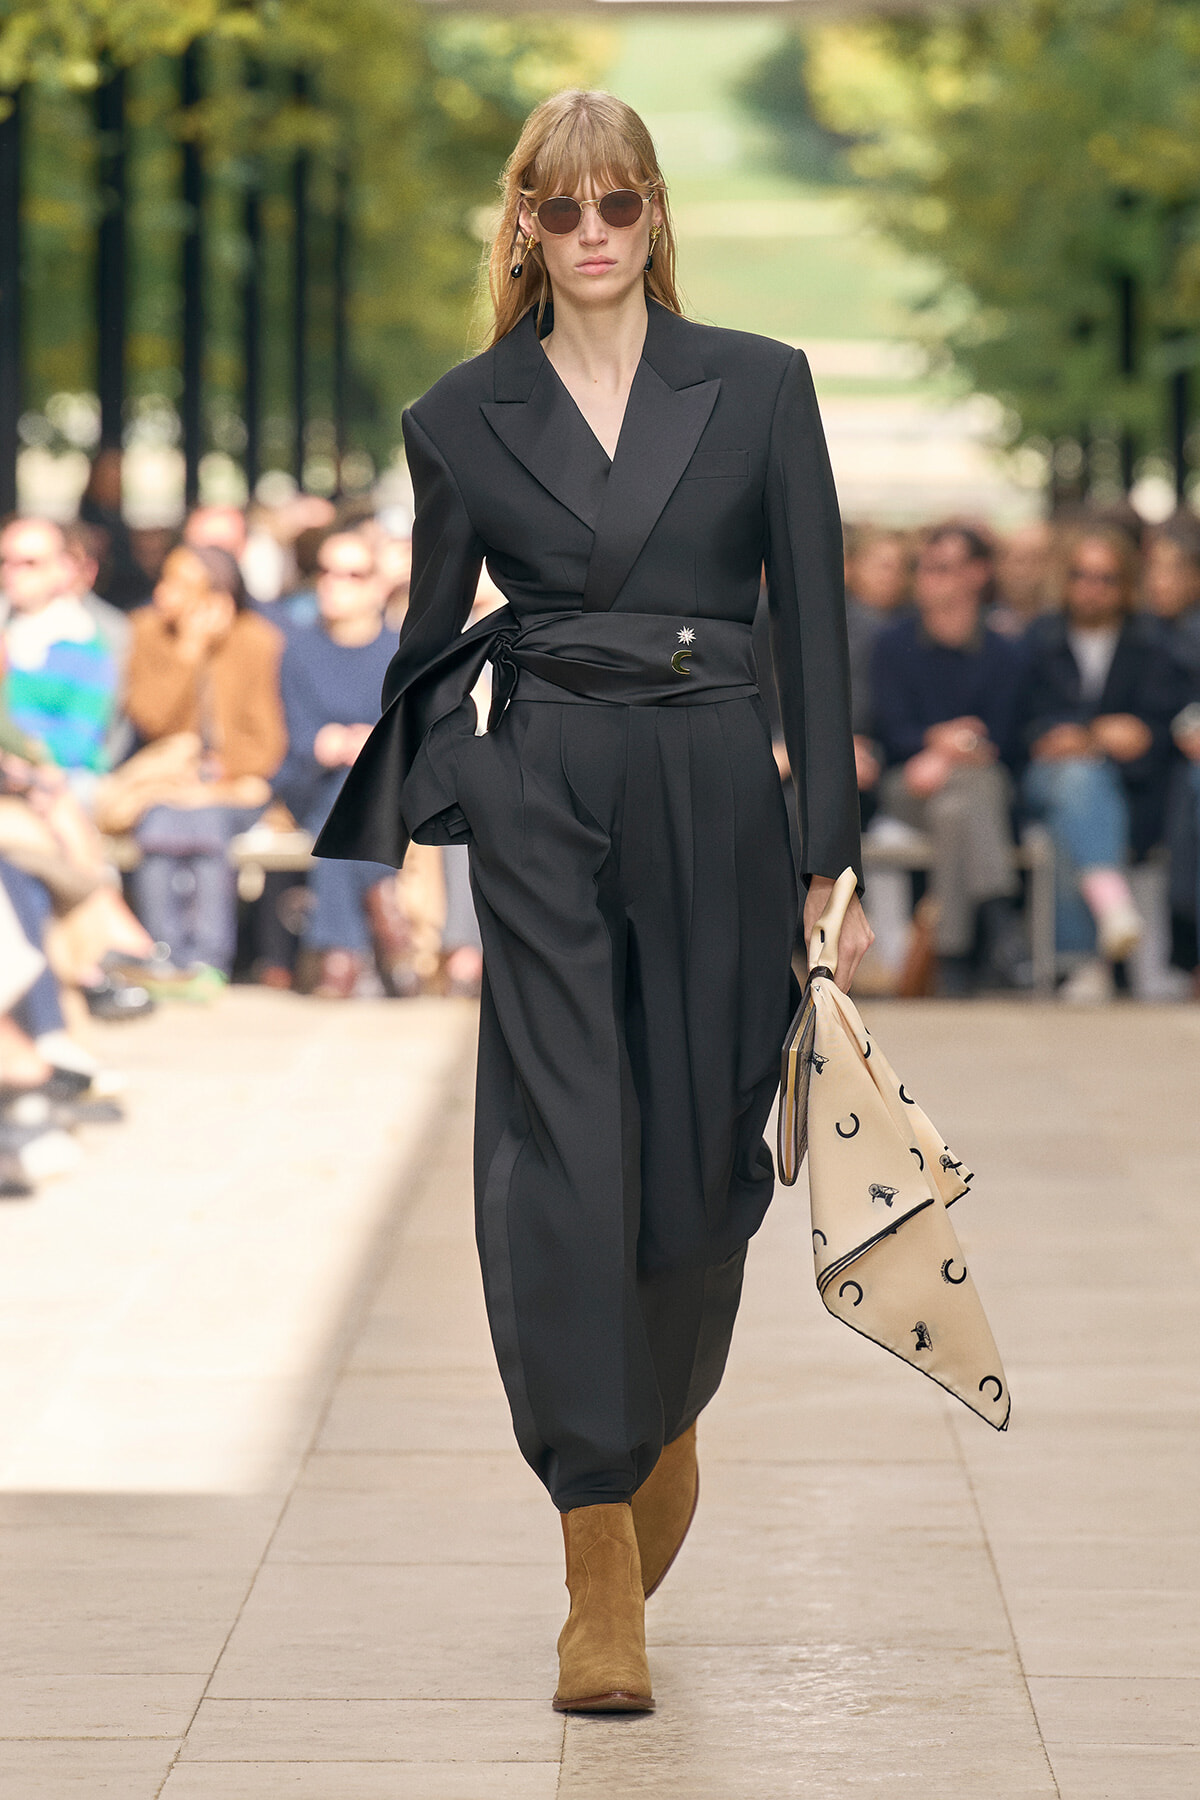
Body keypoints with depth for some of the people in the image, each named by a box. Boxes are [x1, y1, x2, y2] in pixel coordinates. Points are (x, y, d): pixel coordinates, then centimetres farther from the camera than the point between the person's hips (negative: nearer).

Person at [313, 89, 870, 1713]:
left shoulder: (759, 388, 4)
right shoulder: (464, 417, 6)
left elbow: (812, 624, 3)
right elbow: (429, 646, 13)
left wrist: (830, 852, -2)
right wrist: (382, 849, 10)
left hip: (715, 799, 1)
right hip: (538, 802, -1)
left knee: (703, 1155, 8)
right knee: (563, 1155, -11)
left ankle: (668, 1410, 41)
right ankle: (603, 1575, -11)